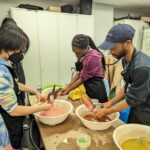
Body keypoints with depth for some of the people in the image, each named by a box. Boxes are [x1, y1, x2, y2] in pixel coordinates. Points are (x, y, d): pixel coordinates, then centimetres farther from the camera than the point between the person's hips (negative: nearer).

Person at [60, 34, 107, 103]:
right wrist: (67, 87, 7)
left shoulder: (92, 57, -22)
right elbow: (79, 74, 9)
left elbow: (82, 79, -16)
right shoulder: (84, 56, 4)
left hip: (96, 90, -8)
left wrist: (68, 90, -5)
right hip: (89, 89, 8)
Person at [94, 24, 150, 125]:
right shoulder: (126, 60, -6)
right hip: (136, 109, 7)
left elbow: (132, 100, -24)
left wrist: (107, 111, -15)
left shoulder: (142, 67, -33)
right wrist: (111, 102, 1)